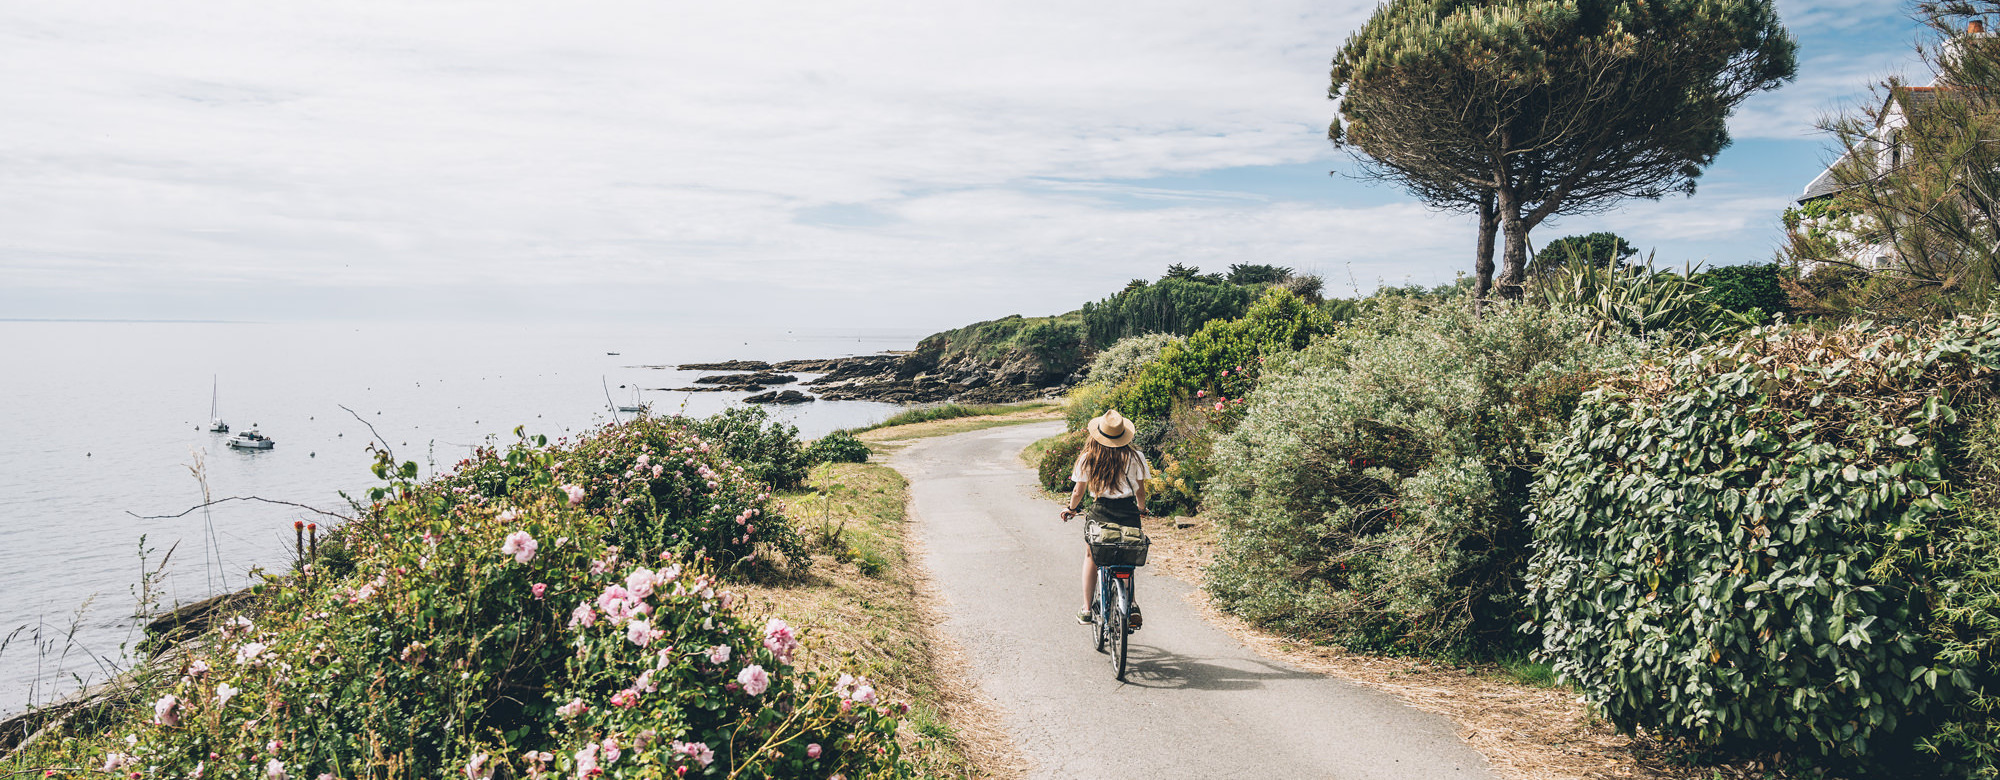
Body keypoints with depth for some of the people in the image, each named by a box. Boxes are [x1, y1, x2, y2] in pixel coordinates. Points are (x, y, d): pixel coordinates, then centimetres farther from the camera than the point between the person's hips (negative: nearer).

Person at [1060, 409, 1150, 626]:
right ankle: (1132, 604, 0)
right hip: (1129, 515, 1)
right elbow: (1141, 491, 5)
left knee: (1091, 558, 21)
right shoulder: (1135, 457, -4)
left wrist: (1070, 508, 23)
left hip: (1100, 512, -1)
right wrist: (1141, 509, 25)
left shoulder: (1088, 458, -4)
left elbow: (1079, 491, 4)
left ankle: (1087, 610, 21)